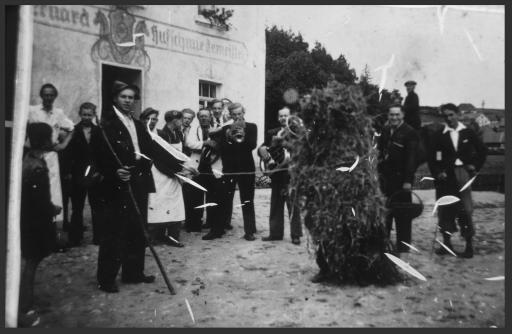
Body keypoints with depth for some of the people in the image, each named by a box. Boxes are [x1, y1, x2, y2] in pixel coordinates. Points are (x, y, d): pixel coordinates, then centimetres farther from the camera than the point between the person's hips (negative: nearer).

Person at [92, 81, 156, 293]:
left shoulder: (138, 125, 18)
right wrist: (114, 172, -25)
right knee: (114, 232, -2)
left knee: (137, 231, 11)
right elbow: (99, 154, -14)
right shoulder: (106, 124, -5)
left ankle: (133, 273, 22)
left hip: (139, 183, 7)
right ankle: (106, 278, 7)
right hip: (118, 185, -7)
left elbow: (149, 151, 16)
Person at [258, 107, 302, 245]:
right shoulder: (272, 133, 14)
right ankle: (275, 232, 20)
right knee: (275, 204, 10)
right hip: (277, 174, 5)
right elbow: (263, 148, 10)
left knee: (293, 205, -2)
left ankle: (295, 235, 6)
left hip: (291, 173, -4)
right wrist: (262, 150, -12)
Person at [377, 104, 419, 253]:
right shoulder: (385, 131, 12)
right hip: (385, 178, 6)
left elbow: (411, 158, -13)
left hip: (401, 178, -6)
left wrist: (408, 180, -17)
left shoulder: (409, 132, -8)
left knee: (402, 213, 2)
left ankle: (403, 245, 12)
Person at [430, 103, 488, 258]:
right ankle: (446, 243, 16)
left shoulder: (468, 133, 6)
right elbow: (433, 157, 3)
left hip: (463, 174, -1)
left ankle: (469, 245, 3)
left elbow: (482, 150, 13)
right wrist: (437, 173, -9)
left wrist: (475, 166, 4)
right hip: (445, 175, 1)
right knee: (445, 210, 4)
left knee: (465, 210, -5)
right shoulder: (440, 136, 4)